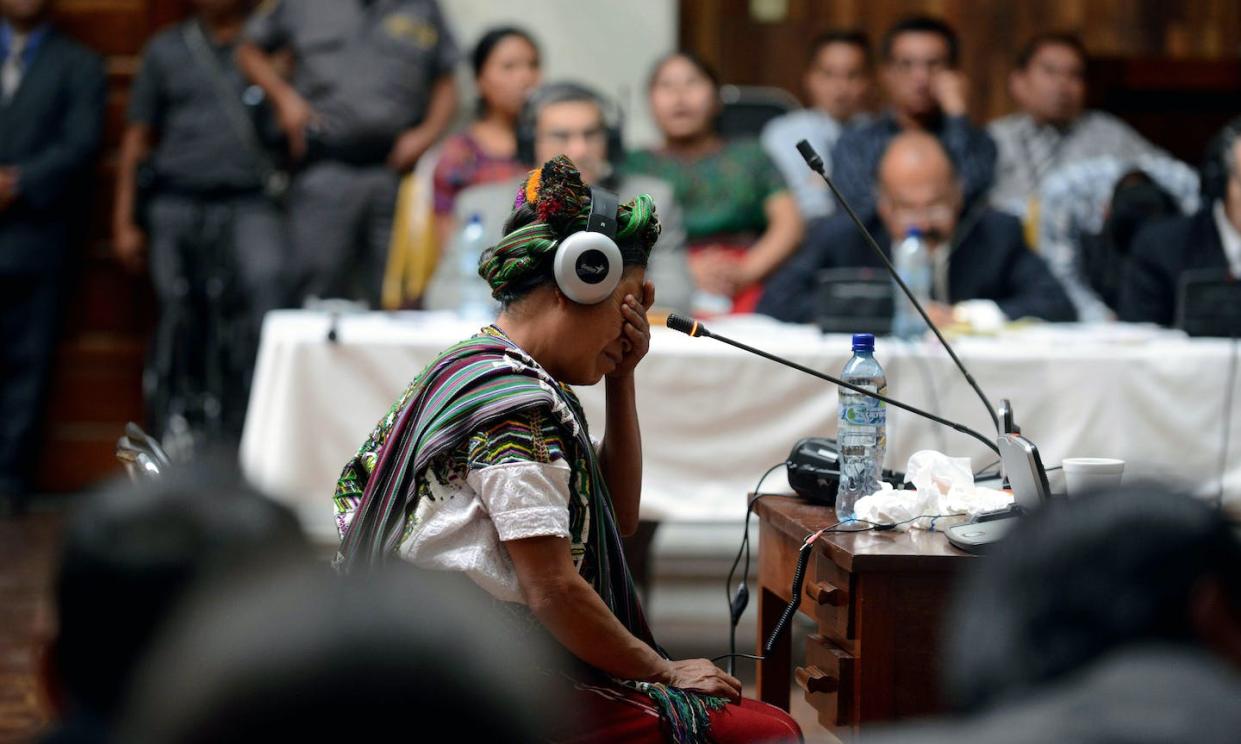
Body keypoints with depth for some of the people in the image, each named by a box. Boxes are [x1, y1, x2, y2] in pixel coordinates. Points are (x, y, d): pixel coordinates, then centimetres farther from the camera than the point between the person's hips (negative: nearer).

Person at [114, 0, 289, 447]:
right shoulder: (166, 50, 16)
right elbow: (137, 139, 17)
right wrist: (123, 222, 12)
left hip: (249, 204, -2)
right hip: (177, 205, 2)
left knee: (266, 282, -24)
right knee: (180, 324, 2)